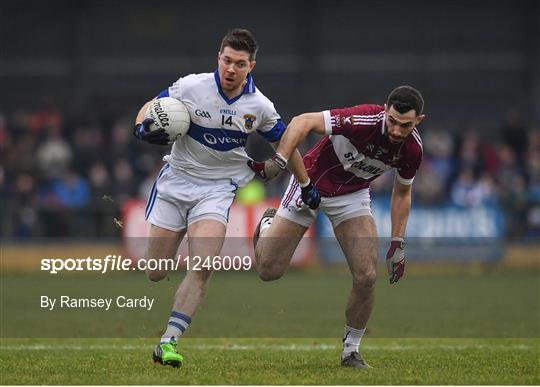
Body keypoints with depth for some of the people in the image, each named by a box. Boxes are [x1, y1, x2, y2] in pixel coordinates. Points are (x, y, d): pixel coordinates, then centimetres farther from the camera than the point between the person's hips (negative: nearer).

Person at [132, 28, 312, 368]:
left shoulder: (260, 106, -6)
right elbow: (150, 108, 2)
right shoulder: (191, 87, -10)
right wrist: (144, 127, -19)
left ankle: (168, 342, -19)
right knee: (155, 274, 0)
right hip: (175, 183, 0)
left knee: (203, 267, -22)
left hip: (218, 190, 0)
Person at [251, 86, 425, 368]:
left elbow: (401, 192, 4)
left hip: (353, 195, 3)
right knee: (268, 270, -1)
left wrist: (397, 244, 2)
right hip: (311, 184, -3)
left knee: (366, 276, -14)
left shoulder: (412, 150, -15)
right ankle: (269, 224, 34)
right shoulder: (363, 120, -33)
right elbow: (303, 122, -33)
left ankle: (351, 350, 7)